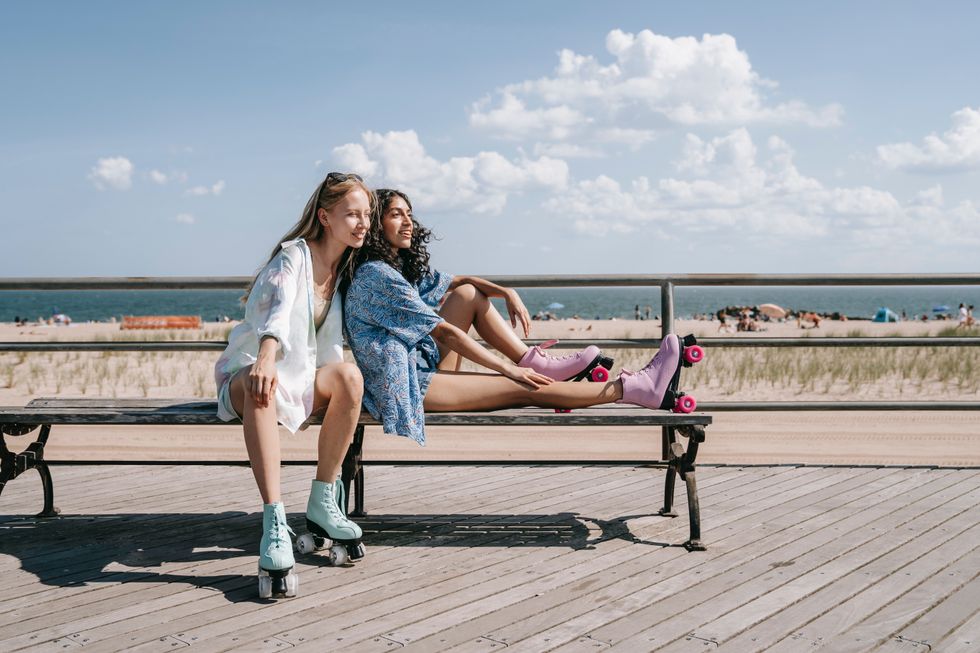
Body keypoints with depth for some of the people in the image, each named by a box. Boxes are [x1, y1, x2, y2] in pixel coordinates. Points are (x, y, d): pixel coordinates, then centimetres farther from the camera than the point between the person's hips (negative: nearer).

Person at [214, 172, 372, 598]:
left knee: (349, 375, -29)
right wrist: (266, 360, -49)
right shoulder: (293, 256, -10)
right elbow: (279, 311, -31)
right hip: (249, 370, -5)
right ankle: (275, 527, -49)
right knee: (260, 390, -41)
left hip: (303, 377, 5)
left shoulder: (346, 268, 11)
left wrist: (337, 384, -2)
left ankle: (322, 504, -21)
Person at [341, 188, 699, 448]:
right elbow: (445, 332, -20)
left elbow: (456, 282, 21)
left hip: (424, 367, 9)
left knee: (469, 294, 5)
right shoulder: (376, 276, -18)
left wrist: (506, 292, 2)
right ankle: (638, 389, -11)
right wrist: (506, 369, -18)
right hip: (405, 386, -9)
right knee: (525, 389, -12)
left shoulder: (405, 267, 11)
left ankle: (534, 361, 3)